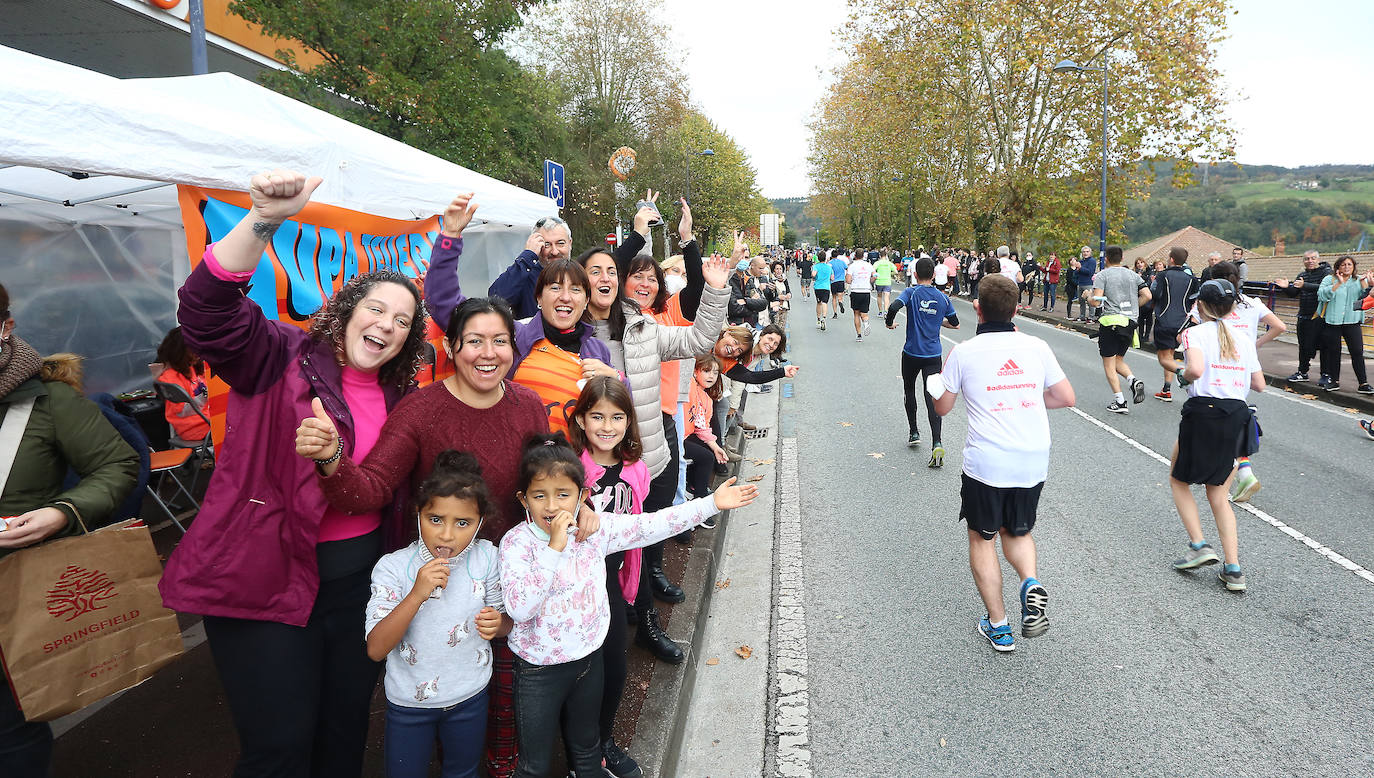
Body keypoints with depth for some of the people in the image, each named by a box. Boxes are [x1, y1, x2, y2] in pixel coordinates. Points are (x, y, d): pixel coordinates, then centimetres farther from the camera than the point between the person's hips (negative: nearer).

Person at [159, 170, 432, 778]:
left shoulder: (395, 395, 8)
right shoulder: (283, 358, -9)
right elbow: (206, 312, -27)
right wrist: (264, 220, -37)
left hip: (361, 581, 6)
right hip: (267, 583, -5)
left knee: (347, 726, 19)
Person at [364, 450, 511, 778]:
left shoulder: (486, 558, -12)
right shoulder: (393, 567, -19)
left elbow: (506, 622, 0)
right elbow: (376, 649, -24)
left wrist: (497, 623, -24)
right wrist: (418, 594, -36)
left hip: (470, 697, 2)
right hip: (409, 702, -2)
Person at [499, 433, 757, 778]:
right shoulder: (517, 543, -21)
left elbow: (652, 525, -8)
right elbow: (519, 608, -33)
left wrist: (711, 503, -11)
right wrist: (554, 547, -37)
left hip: (589, 657, 4)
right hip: (539, 670, -4)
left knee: (586, 747, 27)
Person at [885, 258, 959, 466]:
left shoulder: (911, 292, -7)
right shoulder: (943, 298, 3)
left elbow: (894, 307, -26)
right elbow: (955, 324, 13)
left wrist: (890, 322, -6)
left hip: (911, 353, -1)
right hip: (933, 355, 2)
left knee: (909, 390, 22)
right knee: (932, 397, -3)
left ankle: (913, 432, 31)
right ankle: (937, 443, -17)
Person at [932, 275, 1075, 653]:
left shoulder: (963, 352, -7)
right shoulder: (1036, 346, 1)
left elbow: (942, 407, 3)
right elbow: (1066, 397, 8)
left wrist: (941, 378, 20)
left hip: (985, 462, -3)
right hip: (1034, 461, 3)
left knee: (983, 538, 14)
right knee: (1017, 531, 25)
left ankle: (998, 627, 17)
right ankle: (1031, 584, -4)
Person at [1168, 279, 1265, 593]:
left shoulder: (1195, 333, -3)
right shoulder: (1244, 340, 12)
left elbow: (1195, 369, -21)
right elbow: (1259, 384, 14)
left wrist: (1184, 375, 0)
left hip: (1203, 412, -5)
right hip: (1238, 416, 5)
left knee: (1178, 480, 19)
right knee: (1218, 496, 15)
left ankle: (1199, 545, 7)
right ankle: (1234, 569, 9)